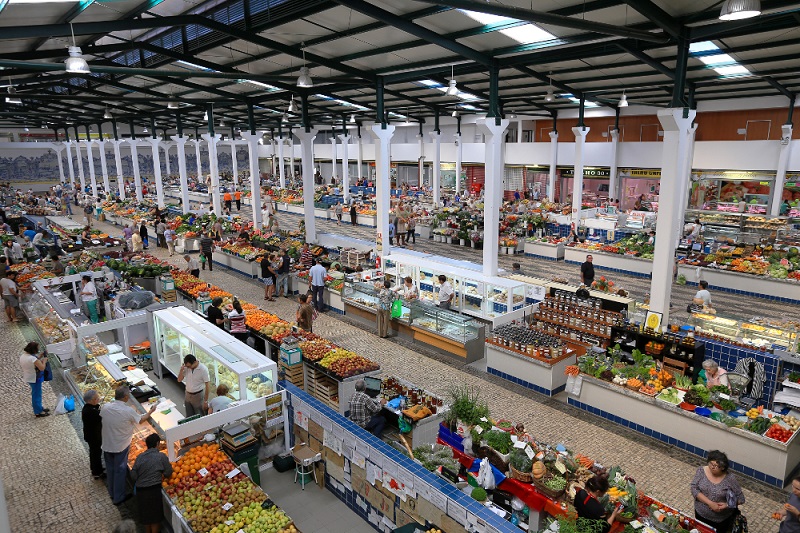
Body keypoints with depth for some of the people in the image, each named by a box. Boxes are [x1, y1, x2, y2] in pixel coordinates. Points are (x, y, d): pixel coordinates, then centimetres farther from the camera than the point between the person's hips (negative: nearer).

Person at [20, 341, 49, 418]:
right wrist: (44, 360, -12)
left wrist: (39, 357, 4)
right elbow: (42, 368, -27)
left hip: (28, 378, 9)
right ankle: (38, 412, 16)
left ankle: (39, 408, 38)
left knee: (35, 394, 23)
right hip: (35, 379, -9)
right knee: (37, 395, 4)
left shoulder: (23, 356, -2)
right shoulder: (33, 359, -30)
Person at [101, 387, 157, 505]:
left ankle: (112, 493, 41)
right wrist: (151, 411, 9)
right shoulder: (128, 411, -25)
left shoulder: (105, 407, -13)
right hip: (121, 446, -5)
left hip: (107, 445, 5)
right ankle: (118, 498, 24)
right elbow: (140, 420, -6)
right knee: (120, 471, 11)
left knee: (110, 469, 22)